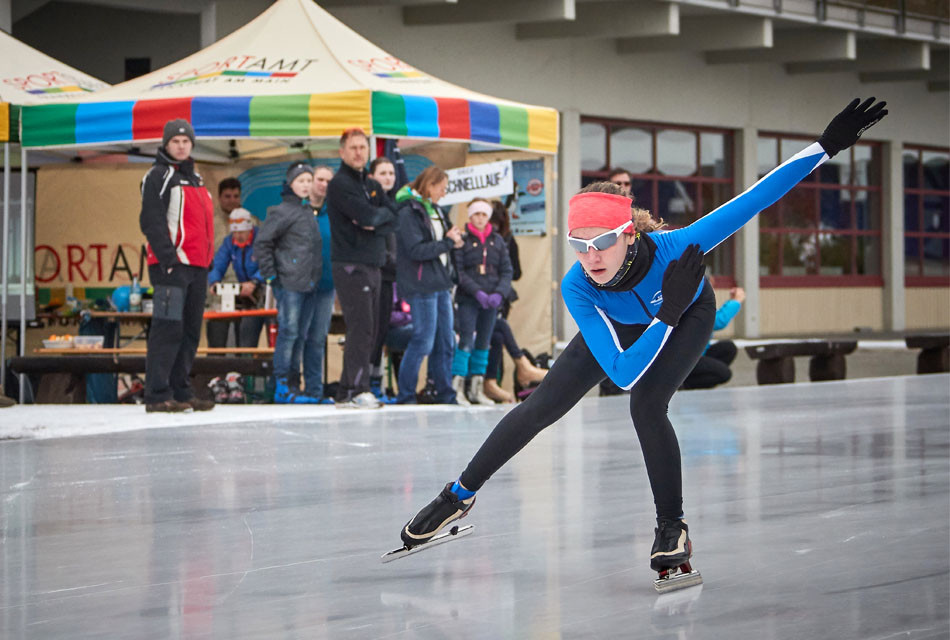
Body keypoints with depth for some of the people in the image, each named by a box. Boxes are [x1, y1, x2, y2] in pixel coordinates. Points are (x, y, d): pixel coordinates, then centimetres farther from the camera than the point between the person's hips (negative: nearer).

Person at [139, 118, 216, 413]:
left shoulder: (195, 178, 22)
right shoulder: (158, 176, -5)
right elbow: (152, 221, -13)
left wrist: (208, 260, 20)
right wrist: (168, 258, -20)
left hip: (197, 267, 9)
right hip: (171, 266, -9)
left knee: (190, 331, 10)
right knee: (168, 328, -13)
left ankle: (180, 390, 16)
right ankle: (157, 395, -14)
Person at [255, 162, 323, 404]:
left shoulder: (308, 212, 18)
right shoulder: (282, 212, -6)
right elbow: (262, 243, -9)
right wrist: (270, 274, -10)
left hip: (309, 284, 8)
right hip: (289, 284, -8)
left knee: (309, 334, 8)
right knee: (289, 332, -8)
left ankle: (312, 386, 11)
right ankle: (282, 386, -4)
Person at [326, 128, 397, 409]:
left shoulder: (372, 185, 19)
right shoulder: (339, 184, -7)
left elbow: (392, 217, 8)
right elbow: (366, 215, -19)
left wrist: (374, 224, -10)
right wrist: (381, 214, 1)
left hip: (372, 265, 9)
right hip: (350, 266, -8)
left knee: (368, 330, 8)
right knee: (361, 327, -14)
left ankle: (346, 392, 12)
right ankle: (357, 390, -14)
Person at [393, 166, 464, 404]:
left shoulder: (433, 210, 16)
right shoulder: (409, 212, -11)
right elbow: (416, 250, -19)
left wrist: (452, 240, 4)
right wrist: (448, 242, -13)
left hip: (441, 284, 9)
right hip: (421, 286, -9)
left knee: (446, 342, 10)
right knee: (423, 342, -7)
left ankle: (445, 396, 17)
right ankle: (405, 397, 1)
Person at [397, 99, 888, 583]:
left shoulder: (674, 247, -44)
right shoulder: (576, 288, -39)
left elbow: (758, 197, -38)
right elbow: (621, 374, -40)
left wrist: (828, 146, -40)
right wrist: (667, 313, -51)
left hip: (690, 316, -2)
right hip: (624, 326, 2)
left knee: (647, 405, -25)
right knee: (542, 406, 0)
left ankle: (672, 528, -5)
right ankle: (461, 494, 18)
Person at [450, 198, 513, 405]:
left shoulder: (497, 241, 10)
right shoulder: (462, 240, -2)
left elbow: (506, 271, 8)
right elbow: (458, 271, -8)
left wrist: (500, 293, -9)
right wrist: (477, 292, -18)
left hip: (492, 301, 4)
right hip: (468, 300, -4)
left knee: (484, 343, 8)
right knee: (466, 341, -11)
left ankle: (477, 389, 12)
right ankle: (457, 387, -10)